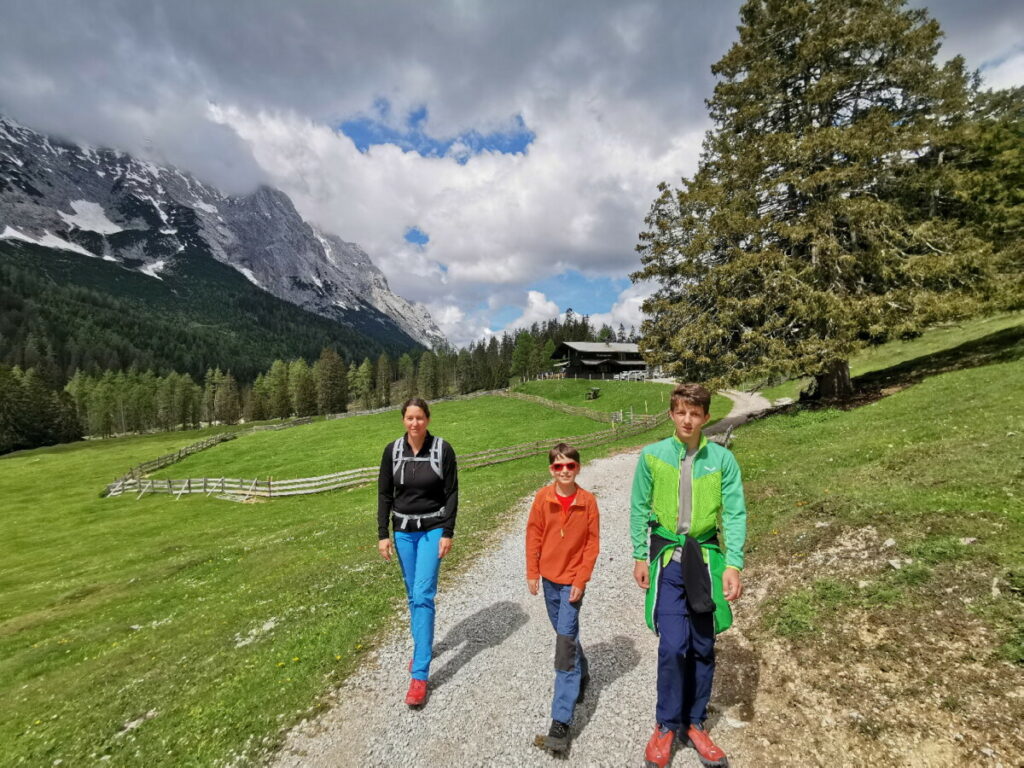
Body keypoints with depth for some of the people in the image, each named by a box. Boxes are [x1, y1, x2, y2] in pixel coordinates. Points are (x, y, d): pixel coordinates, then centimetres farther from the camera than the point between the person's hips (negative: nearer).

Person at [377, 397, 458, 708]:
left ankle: (420, 674, 3)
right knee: (413, 595, 16)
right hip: (403, 530, 3)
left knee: (423, 595, -8)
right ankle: (423, 645, 38)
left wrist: (447, 533, -10)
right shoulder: (392, 450, -4)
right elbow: (384, 494, 2)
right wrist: (382, 534, -1)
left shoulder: (442, 449, -11)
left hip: (433, 529, -3)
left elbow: (451, 493, -7)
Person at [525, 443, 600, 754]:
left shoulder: (588, 501, -12)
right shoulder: (542, 498, -7)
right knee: (566, 635, 20)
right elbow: (534, 535, 0)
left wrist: (581, 580, -10)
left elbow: (592, 543, -7)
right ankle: (582, 674, 48)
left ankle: (560, 725, 1)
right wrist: (532, 573, 1)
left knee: (565, 644, -5)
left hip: (572, 580, -3)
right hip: (549, 577, 3)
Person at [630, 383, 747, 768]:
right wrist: (640, 557, 2)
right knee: (673, 645, -6)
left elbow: (735, 514, -3)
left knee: (703, 647, 12)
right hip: (667, 557, -1)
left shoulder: (722, 459, -3)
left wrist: (733, 565, -10)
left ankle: (694, 725, 33)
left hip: (706, 556, 2)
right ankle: (666, 726, 18)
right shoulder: (652, 456, -5)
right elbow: (639, 508, 2)